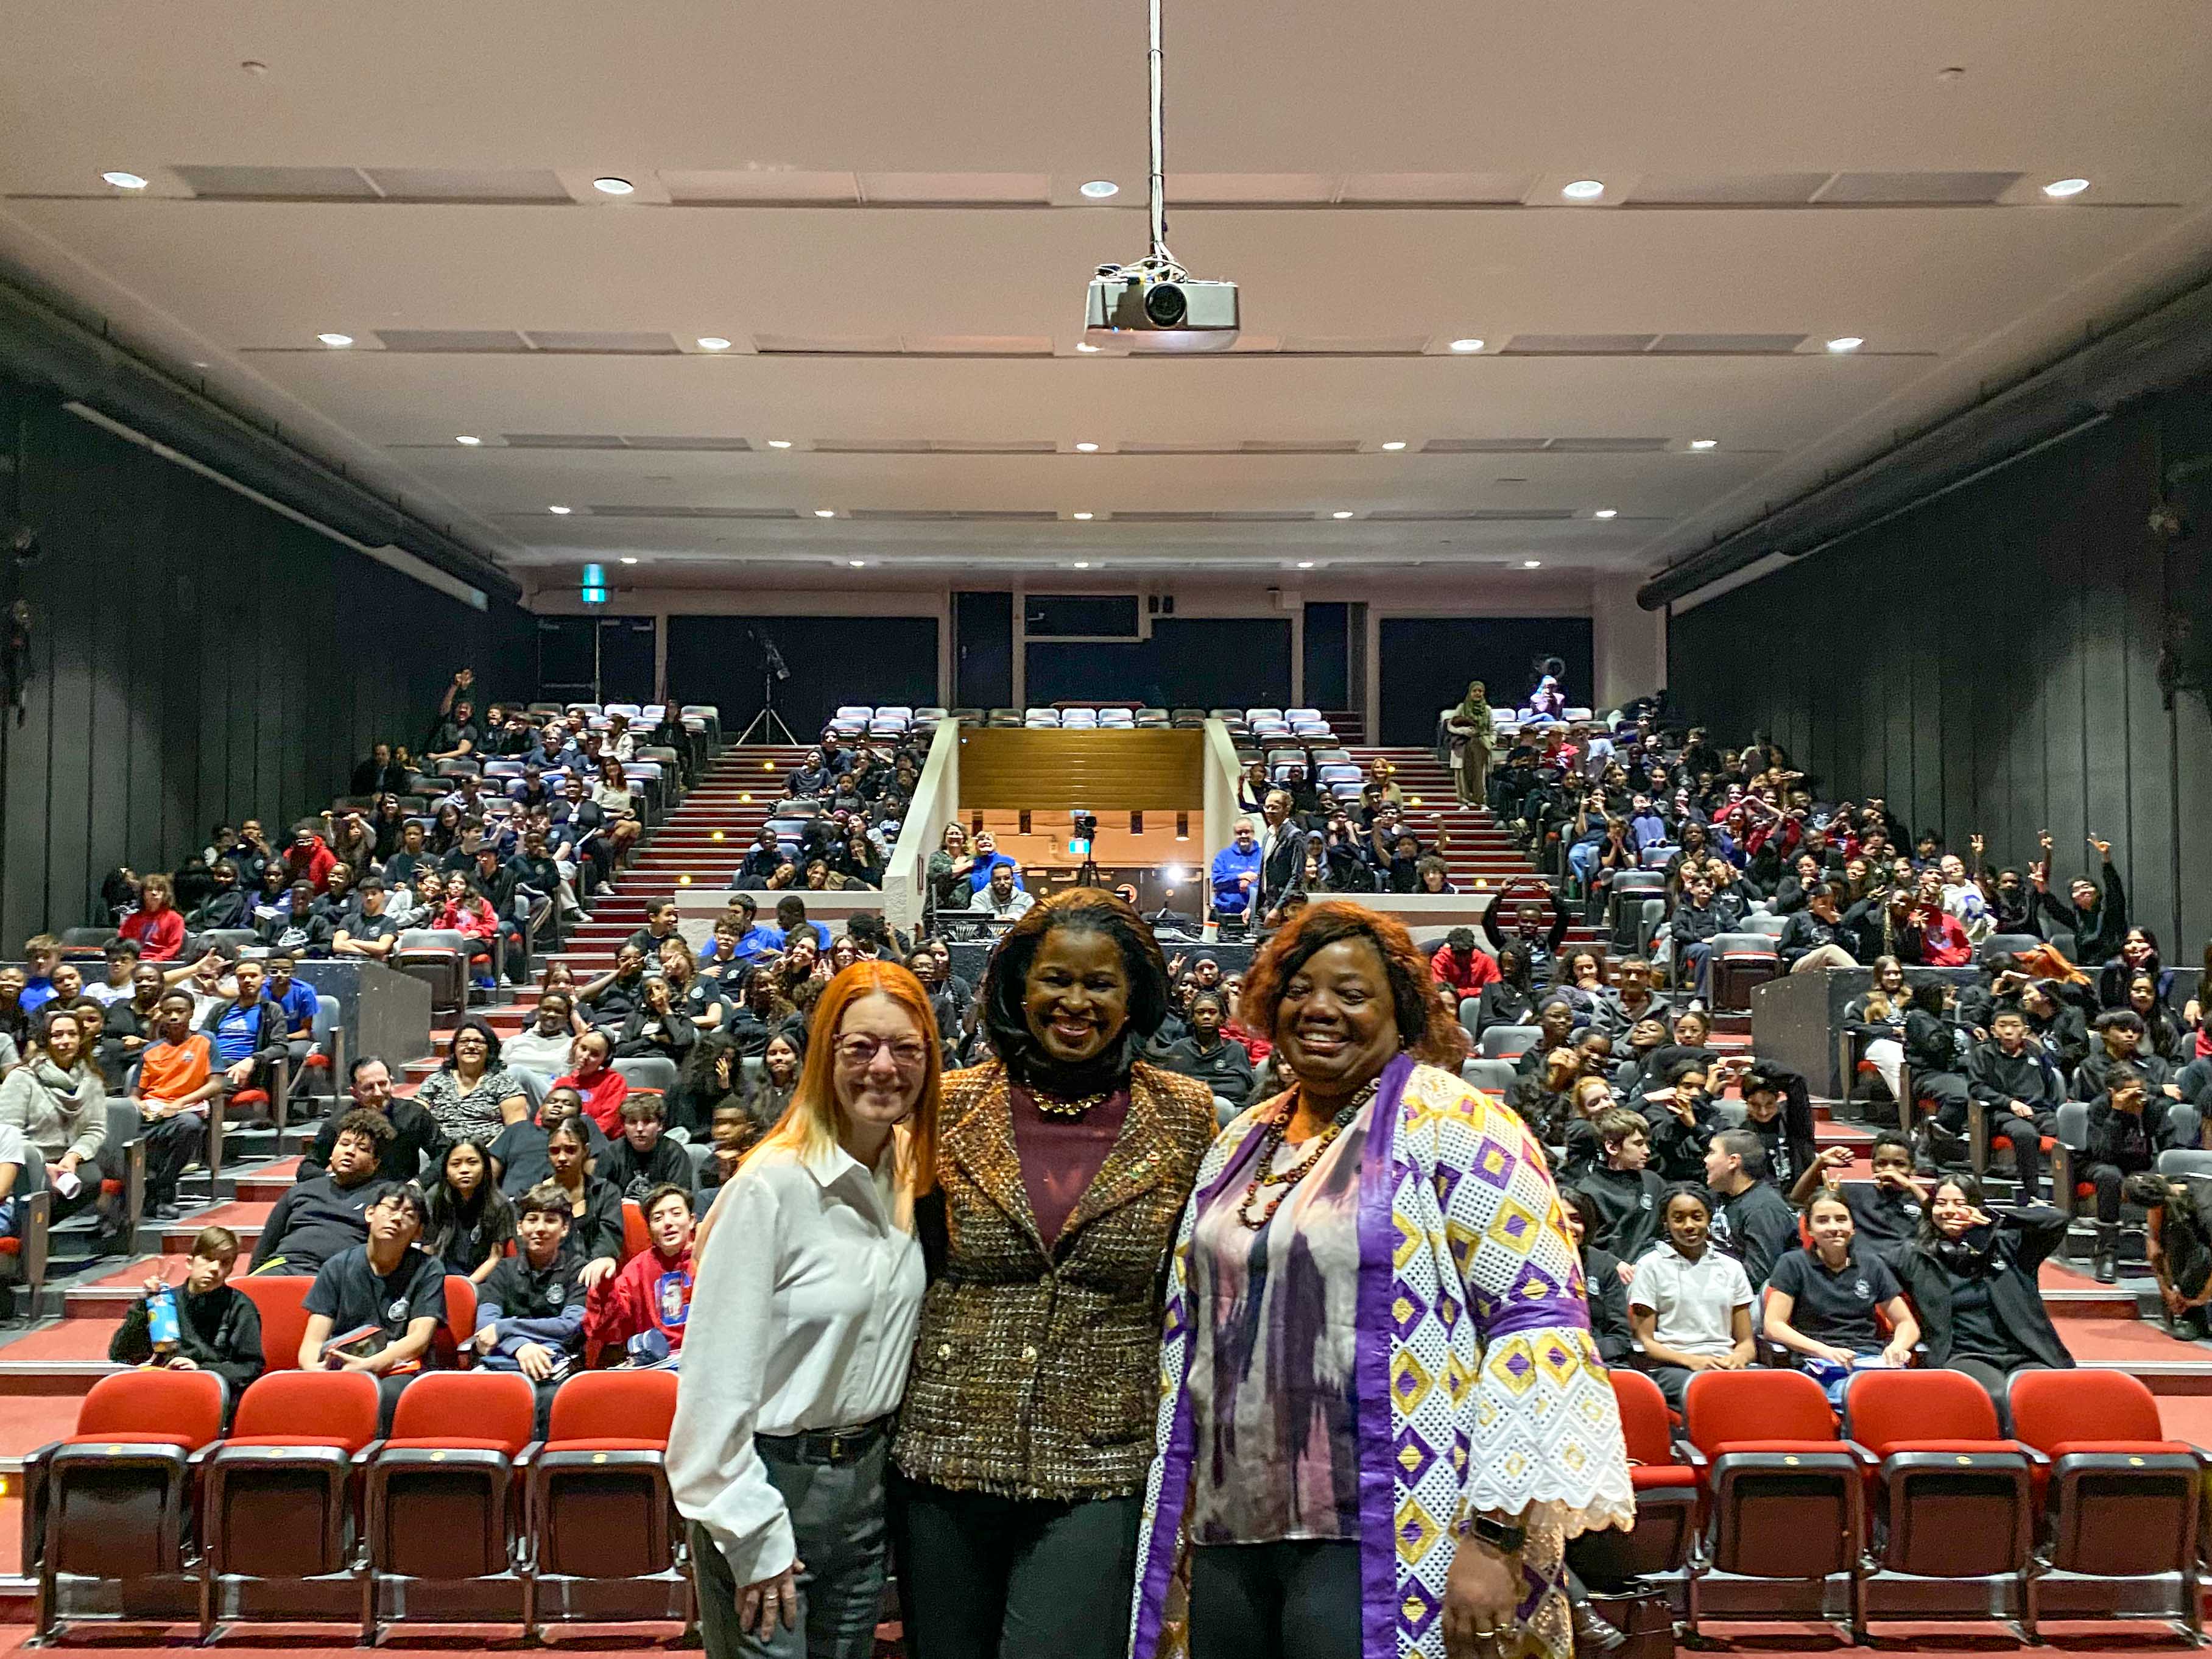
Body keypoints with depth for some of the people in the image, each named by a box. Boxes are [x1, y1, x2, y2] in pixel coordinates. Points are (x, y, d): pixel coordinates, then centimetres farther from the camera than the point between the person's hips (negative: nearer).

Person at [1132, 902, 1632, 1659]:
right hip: (1230, 1534, 6)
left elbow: (1538, 1320, -15)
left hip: (1385, 1542, -6)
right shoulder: (1240, 1145, 12)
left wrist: (1495, 1534, -18)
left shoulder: (1451, 1126, -8)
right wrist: (1174, 1518, 18)